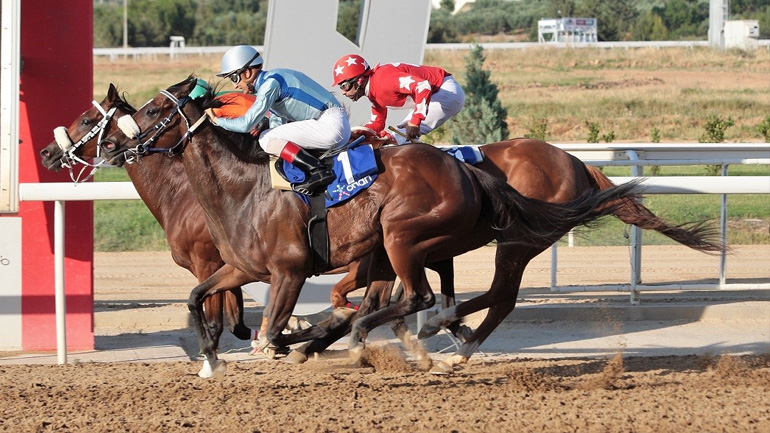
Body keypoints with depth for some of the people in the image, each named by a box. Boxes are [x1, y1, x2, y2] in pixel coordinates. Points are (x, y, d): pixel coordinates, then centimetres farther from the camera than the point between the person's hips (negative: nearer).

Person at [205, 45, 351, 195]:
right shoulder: (269, 81, 17)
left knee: (266, 139, -15)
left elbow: (246, 124, -17)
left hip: (329, 124, -10)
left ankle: (318, 171, -25)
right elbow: (277, 123, 25)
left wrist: (216, 120, -3)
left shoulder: (270, 83, -13)